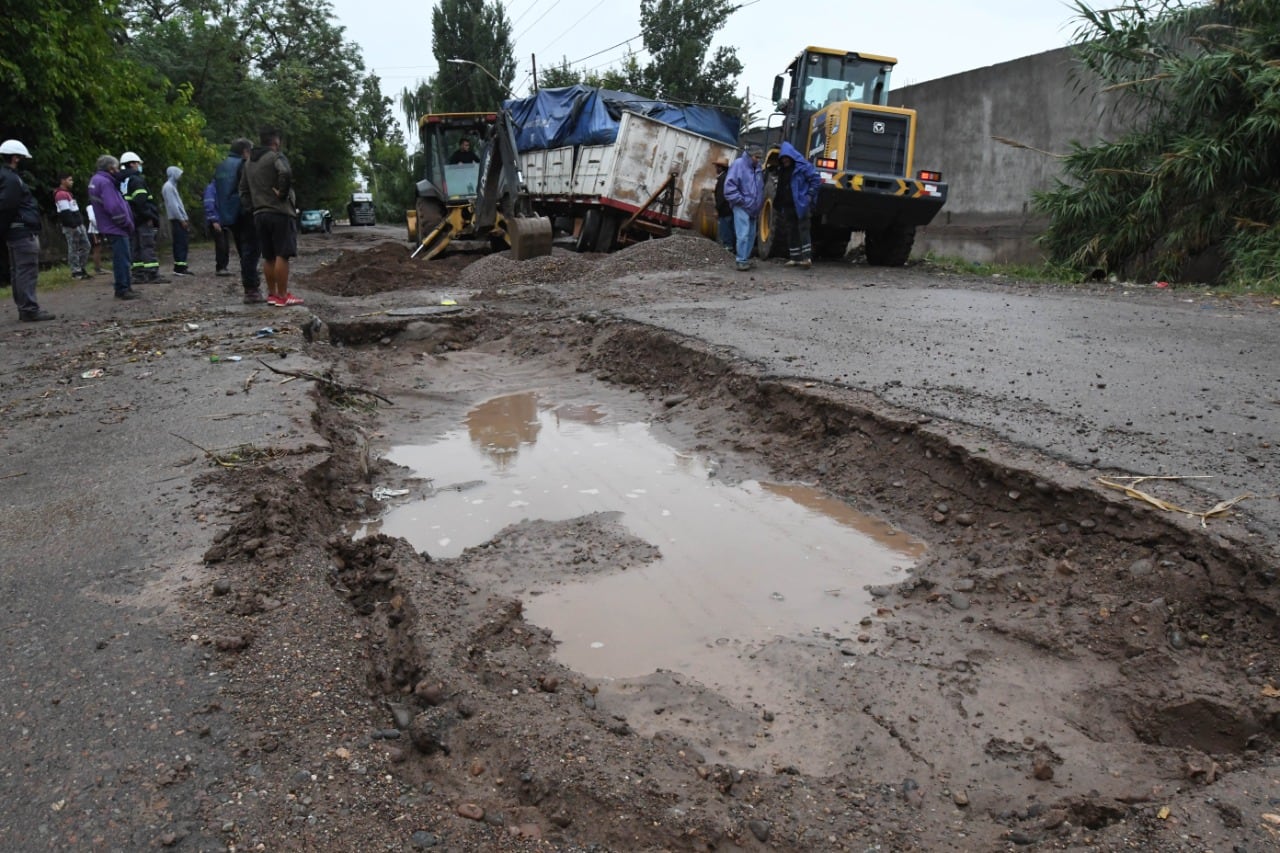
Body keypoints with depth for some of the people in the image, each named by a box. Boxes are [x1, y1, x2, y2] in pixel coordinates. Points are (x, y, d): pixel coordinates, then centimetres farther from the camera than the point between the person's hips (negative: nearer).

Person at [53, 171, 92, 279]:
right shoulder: (61, 194, -12)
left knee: (85, 246, 12)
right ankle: (76, 271, 0)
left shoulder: (67, 193, 20)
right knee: (74, 249, -5)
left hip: (78, 225, 10)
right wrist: (73, 225, -22)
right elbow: (65, 213, -20)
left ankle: (81, 268, 19)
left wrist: (81, 222, 18)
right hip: (71, 227, -10)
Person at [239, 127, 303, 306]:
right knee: (282, 255, -6)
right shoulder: (276, 156, -6)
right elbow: (285, 173, -27)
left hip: (259, 214, 8)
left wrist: (250, 205, 17)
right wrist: (282, 193, -15)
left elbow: (243, 189, 20)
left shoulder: (249, 162, 18)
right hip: (279, 213, -8)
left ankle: (272, 294, 16)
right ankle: (282, 296, -7)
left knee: (268, 256, 12)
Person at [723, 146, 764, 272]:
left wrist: (759, 203, 12)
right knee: (743, 234, -13)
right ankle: (741, 260, -10)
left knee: (751, 235, 10)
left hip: (753, 208, 8)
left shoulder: (757, 168, 12)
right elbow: (730, 185, -15)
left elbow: (760, 187, 23)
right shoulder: (739, 164, -9)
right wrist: (739, 200, -15)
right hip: (741, 207, -8)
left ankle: (746, 258, 19)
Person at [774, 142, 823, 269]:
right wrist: (779, 205, 15)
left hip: (800, 205, -8)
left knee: (803, 229, -10)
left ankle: (806, 257, -13)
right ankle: (794, 258, 15)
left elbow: (816, 179, -10)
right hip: (787, 205, 8)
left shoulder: (803, 166, -8)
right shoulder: (782, 169, 15)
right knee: (791, 231, 9)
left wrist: (809, 196, -14)